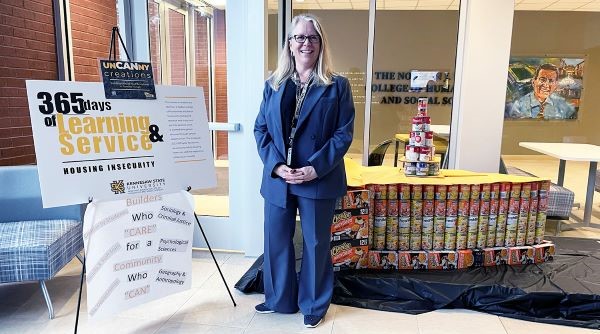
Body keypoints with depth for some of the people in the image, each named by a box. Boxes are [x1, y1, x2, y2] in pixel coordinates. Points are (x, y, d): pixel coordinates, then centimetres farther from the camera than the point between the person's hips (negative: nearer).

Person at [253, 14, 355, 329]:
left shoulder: (337, 86, -2)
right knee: (276, 241, 13)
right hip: (277, 178, 3)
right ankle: (279, 299, 36)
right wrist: (276, 165, -10)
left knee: (316, 244, 11)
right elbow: (260, 129, 5)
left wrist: (316, 168, -16)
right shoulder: (273, 84, 7)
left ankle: (314, 305, 32)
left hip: (319, 180, -3)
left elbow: (344, 133, -6)